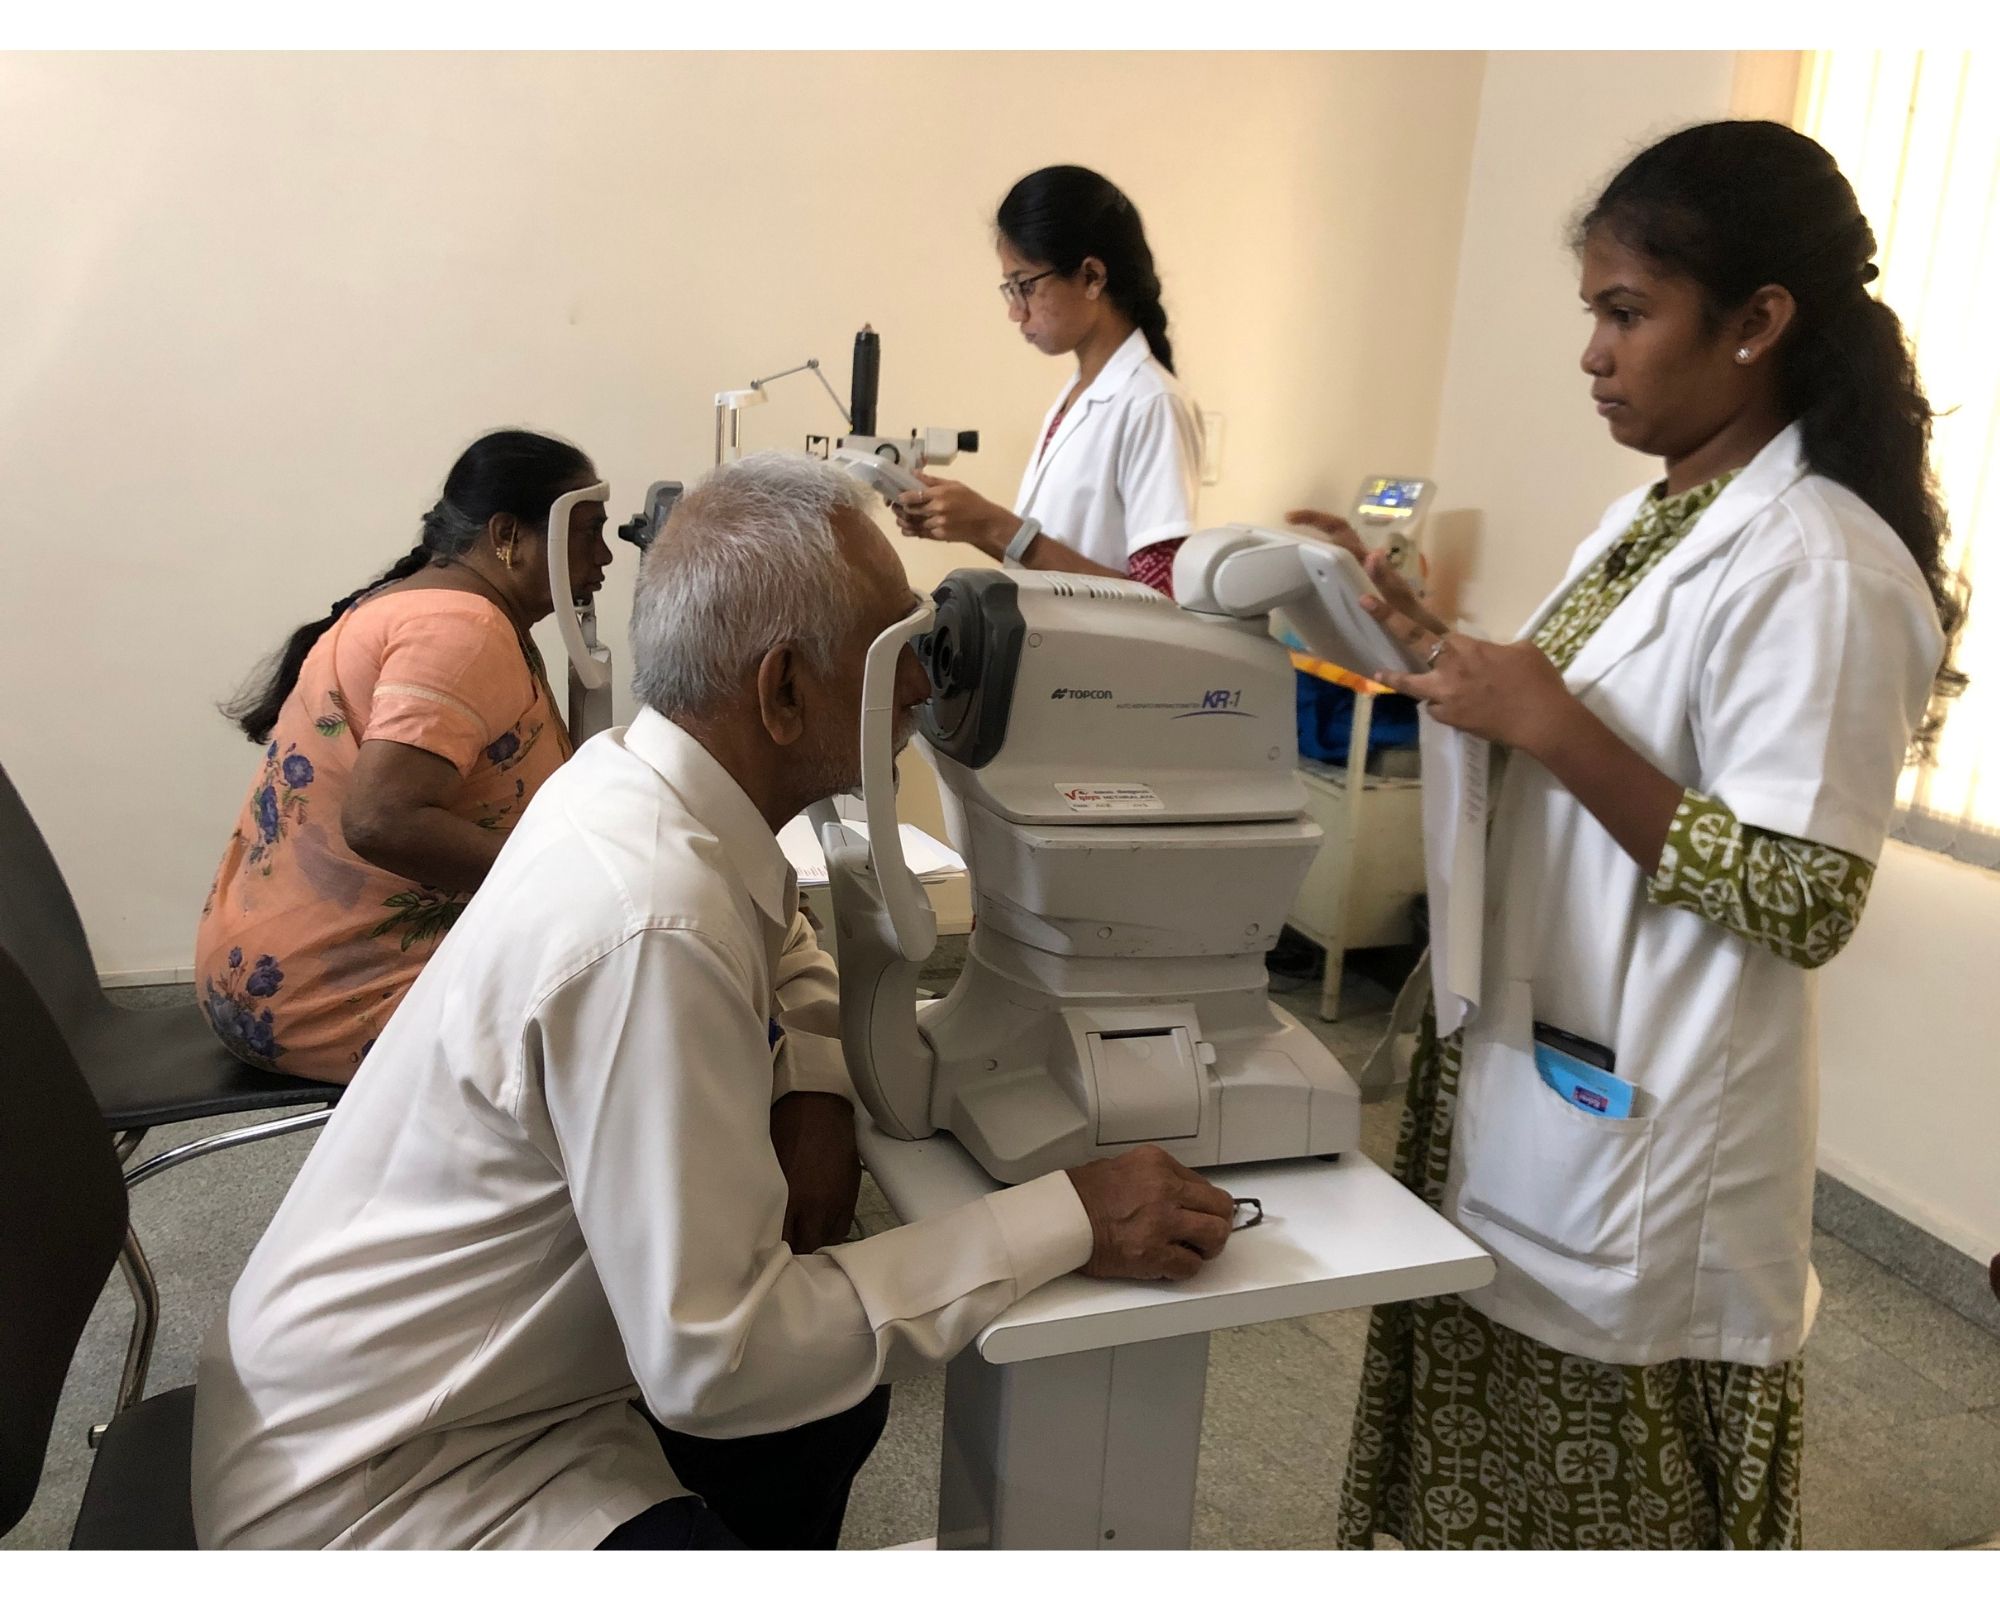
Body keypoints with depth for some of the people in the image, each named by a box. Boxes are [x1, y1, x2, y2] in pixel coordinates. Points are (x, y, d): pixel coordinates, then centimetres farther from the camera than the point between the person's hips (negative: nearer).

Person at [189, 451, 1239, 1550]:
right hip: (371, 1480, -8)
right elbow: (717, 1356, -30)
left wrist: (819, 1092, -4)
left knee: (834, 1413, 13)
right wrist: (1067, 1220, -26)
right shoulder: (647, 931, -33)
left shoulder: (630, 776, -6)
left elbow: (778, 938, 16)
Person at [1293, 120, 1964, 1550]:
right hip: (1522, 1084, 8)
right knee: (1488, 1480, 23)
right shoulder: (1651, 523, 8)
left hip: (1641, 1128, -8)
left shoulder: (1817, 566, -20)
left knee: (1598, 1500, 14)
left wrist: (1546, 723, -24)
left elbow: (1803, 904, -23)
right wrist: (1415, 628, 4)